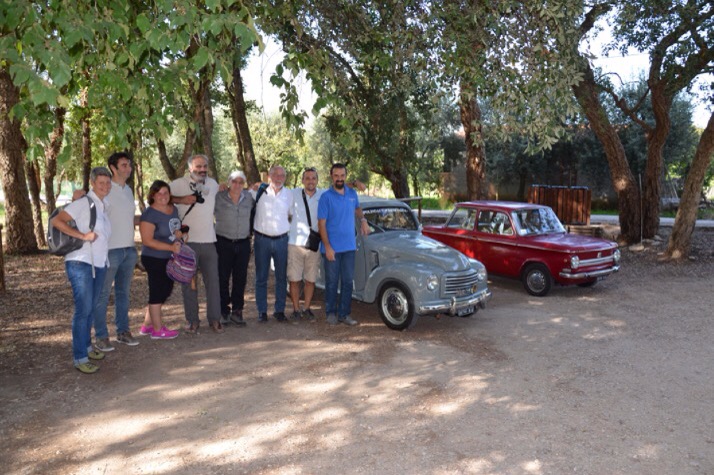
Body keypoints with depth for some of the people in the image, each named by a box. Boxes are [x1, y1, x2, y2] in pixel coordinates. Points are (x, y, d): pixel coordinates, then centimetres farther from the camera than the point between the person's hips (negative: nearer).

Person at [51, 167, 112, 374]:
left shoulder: (102, 206, 14)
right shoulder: (83, 203, -9)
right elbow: (56, 221, -17)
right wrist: (82, 235, -21)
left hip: (99, 264, 7)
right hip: (81, 263, -7)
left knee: (90, 308, 15)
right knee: (83, 310, -7)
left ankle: (86, 347, 28)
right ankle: (80, 358, -1)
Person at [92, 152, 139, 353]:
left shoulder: (128, 190, 13)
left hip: (129, 249, 7)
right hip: (110, 250, -7)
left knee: (123, 292, 14)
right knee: (102, 295, 1)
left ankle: (123, 331, 24)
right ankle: (100, 336, 9)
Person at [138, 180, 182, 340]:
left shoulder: (173, 209, 7)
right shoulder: (150, 214, -16)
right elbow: (147, 240, -20)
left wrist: (180, 232, -1)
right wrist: (170, 247, -24)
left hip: (170, 259, 8)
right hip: (155, 259, -8)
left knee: (165, 290, 16)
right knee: (157, 292, 2)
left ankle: (147, 324, 31)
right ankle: (157, 330, 15)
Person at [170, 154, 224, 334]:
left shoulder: (213, 184, 10)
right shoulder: (179, 184, -4)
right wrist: (181, 199, -14)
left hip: (209, 240, 3)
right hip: (187, 241, -3)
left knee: (213, 281, 6)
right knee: (189, 283, 5)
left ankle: (214, 319, 16)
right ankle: (193, 321, 17)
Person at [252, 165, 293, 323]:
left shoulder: (289, 194, 7)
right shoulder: (260, 191, -1)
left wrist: (287, 229, 10)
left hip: (281, 240, 2)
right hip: (262, 240, -2)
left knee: (281, 277, 6)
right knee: (261, 278, 3)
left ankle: (280, 310, 16)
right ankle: (262, 311, 12)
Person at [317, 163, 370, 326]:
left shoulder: (352, 194, 6)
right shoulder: (326, 197, -8)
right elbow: (321, 224, -10)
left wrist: (363, 220, 10)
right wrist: (327, 247, -16)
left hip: (349, 246, 4)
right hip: (332, 248, -4)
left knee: (347, 281, 7)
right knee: (332, 281, 5)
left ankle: (344, 314, 16)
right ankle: (331, 313, 19)